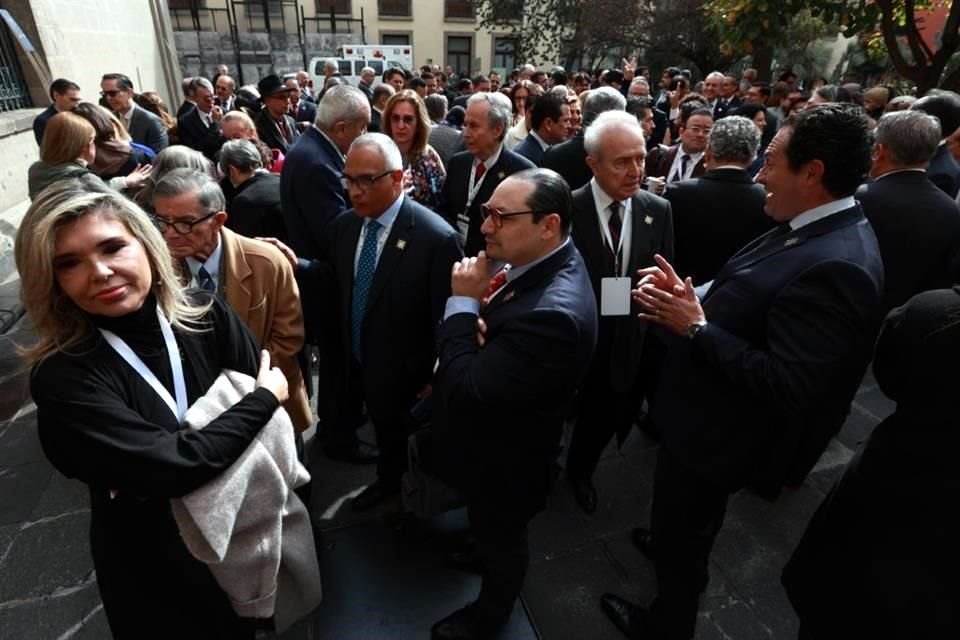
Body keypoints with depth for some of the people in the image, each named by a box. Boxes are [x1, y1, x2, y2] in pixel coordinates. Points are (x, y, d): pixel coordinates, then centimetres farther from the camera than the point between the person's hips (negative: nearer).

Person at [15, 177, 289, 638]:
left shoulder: (207, 316, -16)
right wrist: (264, 399, -22)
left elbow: (269, 404, -11)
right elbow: (171, 466, -32)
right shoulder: (62, 378, -25)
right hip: (156, 565, -3)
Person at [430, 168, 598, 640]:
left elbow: (468, 390, -35)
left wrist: (462, 303, -28)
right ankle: (484, 554, 65)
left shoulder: (551, 312, -40)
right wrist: (474, 318, -21)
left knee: (501, 537, 23)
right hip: (497, 440, 8)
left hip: (503, 456, -7)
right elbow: (494, 333, 3)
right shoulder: (543, 263, -9)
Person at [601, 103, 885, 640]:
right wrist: (691, 299, -11)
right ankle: (669, 542, 64)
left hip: (719, 429, -8)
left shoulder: (836, 266, -31)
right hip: (710, 411, 9)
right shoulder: (812, 229, -1)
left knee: (684, 537, 17)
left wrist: (695, 328, -28)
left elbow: (785, 387, -33)